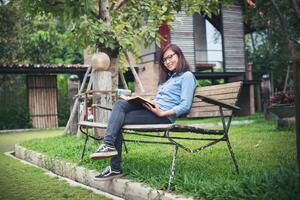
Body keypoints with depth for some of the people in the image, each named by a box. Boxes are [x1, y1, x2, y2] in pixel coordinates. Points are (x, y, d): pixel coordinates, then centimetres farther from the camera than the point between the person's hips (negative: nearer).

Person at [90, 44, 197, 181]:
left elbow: (185, 106, -10)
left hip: (164, 116, -8)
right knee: (121, 103, -17)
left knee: (119, 120, -19)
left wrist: (162, 113, -20)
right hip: (152, 109, 8)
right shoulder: (168, 77, 30)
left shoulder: (187, 76, 3)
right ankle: (109, 145, -27)